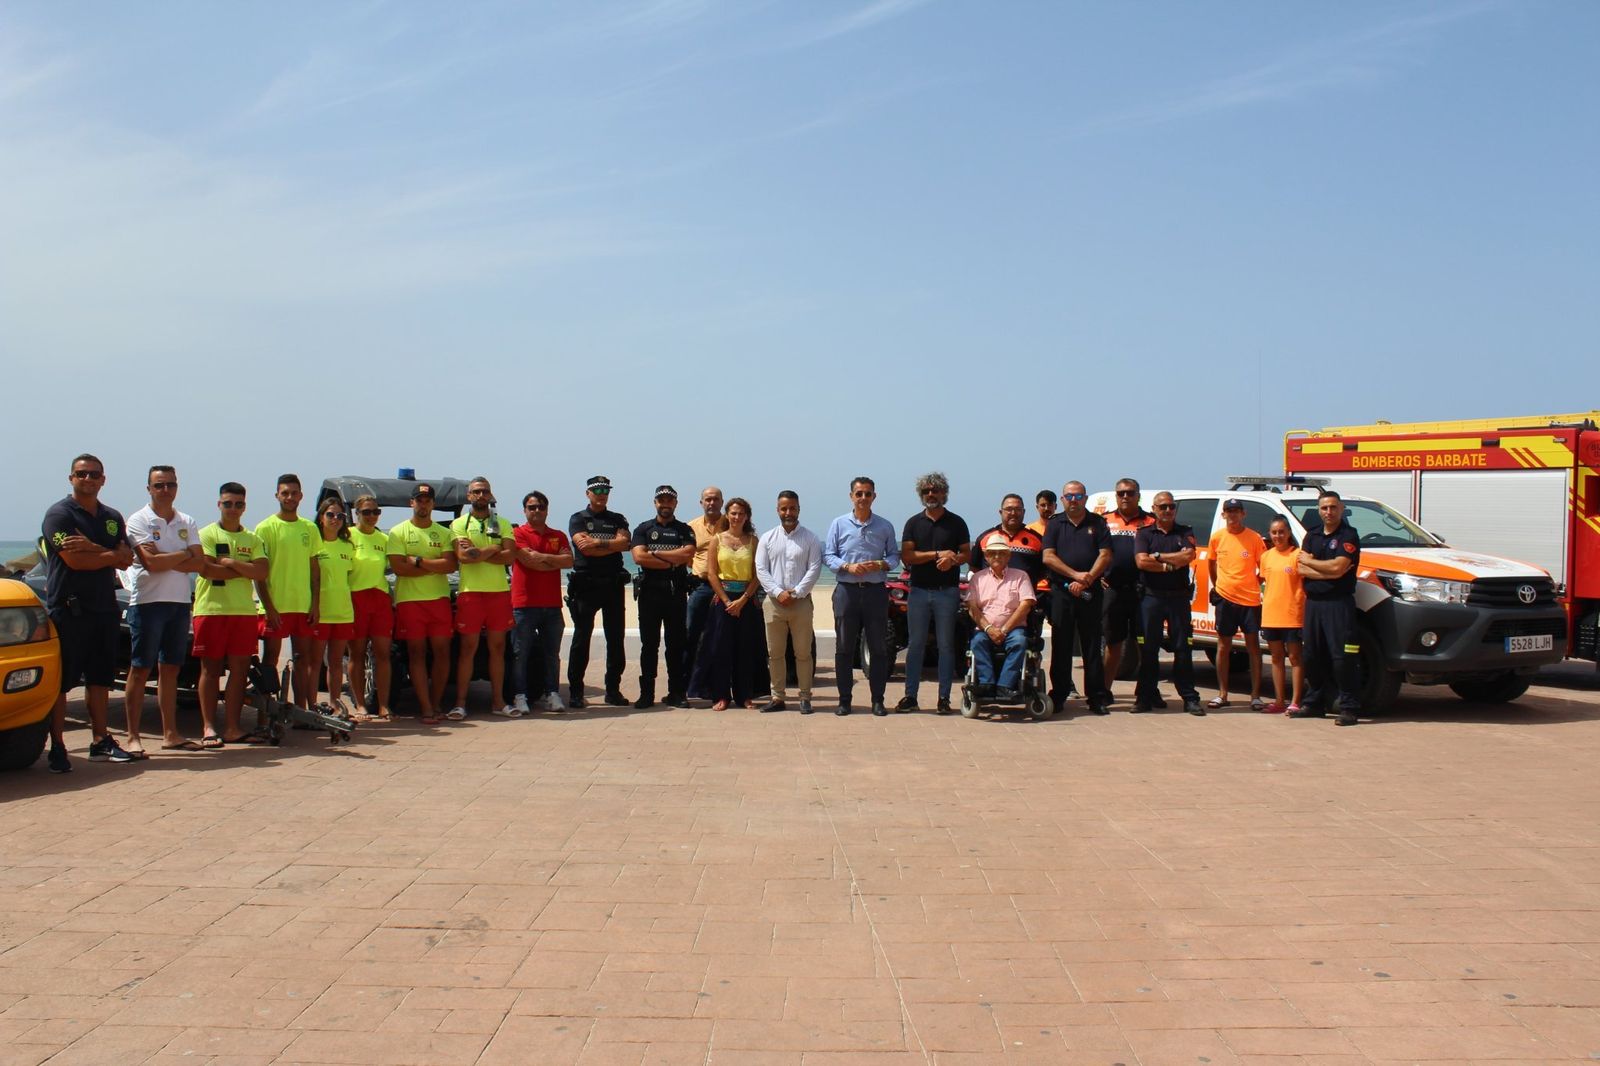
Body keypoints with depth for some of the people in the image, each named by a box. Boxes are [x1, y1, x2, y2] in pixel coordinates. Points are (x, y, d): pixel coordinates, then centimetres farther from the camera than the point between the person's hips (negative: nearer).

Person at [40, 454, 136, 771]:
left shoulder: (113, 518, 16)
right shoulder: (59, 514, -4)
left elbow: (126, 560, 3)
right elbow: (74, 560, -16)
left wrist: (91, 548, -14)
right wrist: (111, 555, -2)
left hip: (104, 608, 6)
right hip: (67, 609, -6)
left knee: (100, 678, 10)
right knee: (60, 681, -4)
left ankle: (100, 742, 16)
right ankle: (57, 748, -1)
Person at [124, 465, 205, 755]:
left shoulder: (187, 523, 13)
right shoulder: (139, 520, -2)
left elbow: (197, 564, 1)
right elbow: (151, 563, -16)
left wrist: (165, 560, -12)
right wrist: (184, 554, -4)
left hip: (181, 602, 5)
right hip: (147, 601, -5)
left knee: (170, 669, 9)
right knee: (140, 670, -3)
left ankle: (170, 734, 14)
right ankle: (132, 737, -1)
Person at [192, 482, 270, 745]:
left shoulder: (253, 539, 14)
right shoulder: (207, 534, 3)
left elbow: (263, 572, 0)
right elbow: (206, 569, -13)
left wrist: (229, 562, -9)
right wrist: (245, 571, -6)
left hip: (244, 612, 4)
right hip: (211, 609, -4)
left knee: (240, 670, 2)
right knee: (211, 669, -1)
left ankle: (233, 728, 6)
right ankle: (209, 728, 2)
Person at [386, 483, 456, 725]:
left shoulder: (443, 533, 12)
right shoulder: (398, 532, 5)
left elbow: (450, 565, -3)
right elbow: (398, 568, -8)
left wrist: (418, 561, -10)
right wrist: (435, 566, -7)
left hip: (439, 598, 2)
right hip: (410, 600, -2)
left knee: (442, 652, -1)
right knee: (417, 653, -4)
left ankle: (436, 704, 11)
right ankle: (426, 709, -3)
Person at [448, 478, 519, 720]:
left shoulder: (503, 524, 13)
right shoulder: (459, 524, 6)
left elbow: (509, 556, -3)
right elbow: (463, 557, -11)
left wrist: (478, 552, -11)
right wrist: (493, 549, -7)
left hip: (499, 591, 3)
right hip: (470, 591, -3)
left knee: (498, 647, 6)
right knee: (468, 648, -2)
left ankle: (498, 701, 13)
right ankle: (460, 703, 2)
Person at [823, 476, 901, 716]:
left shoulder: (884, 526, 7)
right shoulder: (839, 524, 5)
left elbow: (894, 556, 10)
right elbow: (828, 556, 3)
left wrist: (881, 565, -11)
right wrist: (848, 567, -14)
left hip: (876, 591, 1)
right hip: (847, 589, -1)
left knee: (878, 648, 3)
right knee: (844, 647, 2)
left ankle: (877, 700, 11)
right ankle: (844, 699, 9)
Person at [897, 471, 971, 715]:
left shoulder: (956, 522, 6)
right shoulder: (913, 523, 7)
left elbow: (967, 554, 5)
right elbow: (907, 556, -3)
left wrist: (952, 559, -16)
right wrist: (937, 554, -13)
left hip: (948, 591, -1)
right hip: (919, 591, 1)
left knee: (946, 646, 1)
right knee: (915, 644, 2)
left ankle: (944, 698, 6)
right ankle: (910, 696, 7)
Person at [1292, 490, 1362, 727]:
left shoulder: (1348, 536, -3)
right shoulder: (1312, 536, 16)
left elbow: (1337, 568, -15)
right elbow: (1302, 570, 4)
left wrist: (1309, 561, -2)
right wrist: (1329, 572, -10)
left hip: (1338, 603, -6)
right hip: (1313, 602, 6)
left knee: (1342, 658, -8)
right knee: (1311, 656, 10)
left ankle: (1349, 707, -4)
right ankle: (1314, 703, 20)